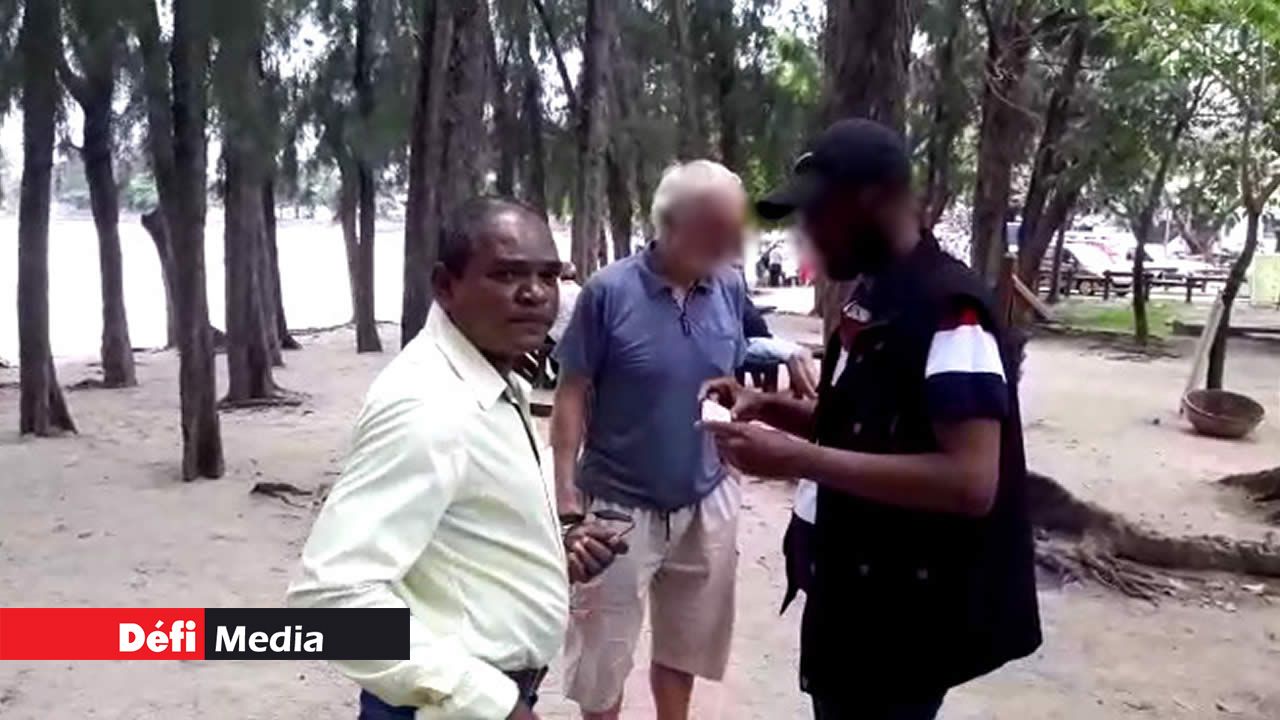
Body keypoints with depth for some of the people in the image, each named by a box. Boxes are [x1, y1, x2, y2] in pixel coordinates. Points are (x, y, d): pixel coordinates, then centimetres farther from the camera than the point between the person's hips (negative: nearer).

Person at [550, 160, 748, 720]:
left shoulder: (731, 289, -4)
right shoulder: (609, 291, -16)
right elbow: (572, 395, -10)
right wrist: (566, 491, -12)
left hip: (707, 502, 4)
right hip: (619, 504, -4)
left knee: (686, 643, 23)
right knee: (604, 652, 13)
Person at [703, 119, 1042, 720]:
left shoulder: (949, 310, -22)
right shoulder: (869, 298, 7)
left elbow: (970, 482, -30)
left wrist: (797, 459, -31)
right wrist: (771, 408, 1)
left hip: (911, 614, -9)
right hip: (855, 594, 9)